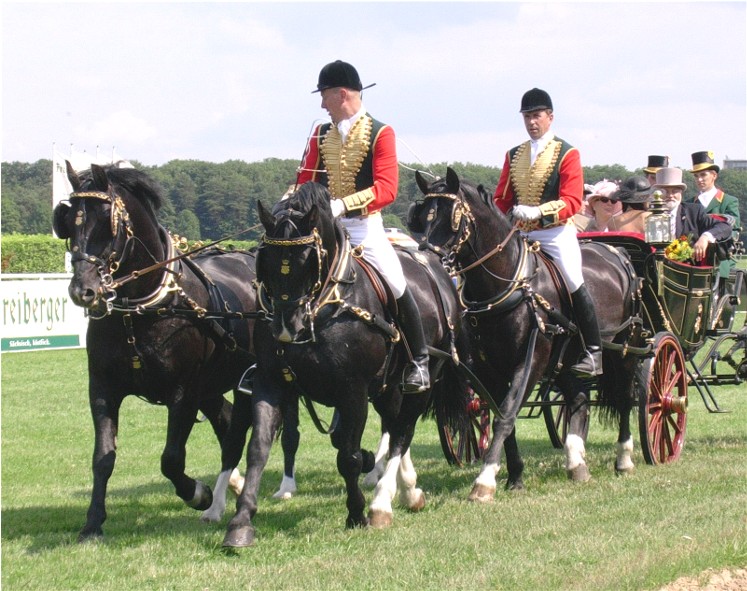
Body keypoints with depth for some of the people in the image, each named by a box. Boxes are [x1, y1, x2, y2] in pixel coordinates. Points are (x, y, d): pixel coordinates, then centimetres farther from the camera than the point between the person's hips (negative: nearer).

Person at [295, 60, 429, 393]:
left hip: (363, 226, -5)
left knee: (398, 290, -10)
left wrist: (342, 205, -26)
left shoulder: (380, 134, -6)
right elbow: (305, 181, 11)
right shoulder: (321, 135, 11)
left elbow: (387, 189, -15)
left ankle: (419, 361, 6)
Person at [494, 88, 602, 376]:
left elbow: (572, 202, -13)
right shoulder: (514, 155, 13)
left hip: (555, 234, -5)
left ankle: (593, 351, -2)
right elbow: (502, 199, 14)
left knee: (575, 286, -11)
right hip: (521, 235, 5)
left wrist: (538, 211, -27)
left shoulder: (567, 154, -3)